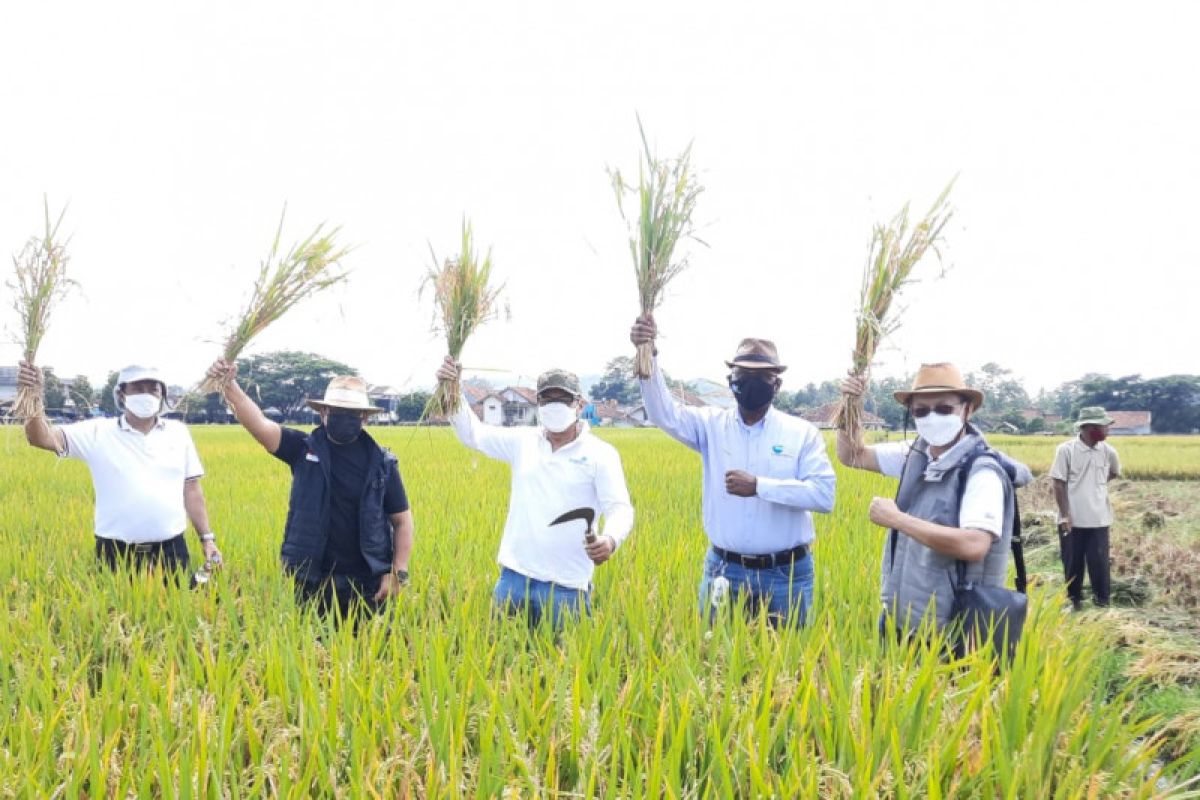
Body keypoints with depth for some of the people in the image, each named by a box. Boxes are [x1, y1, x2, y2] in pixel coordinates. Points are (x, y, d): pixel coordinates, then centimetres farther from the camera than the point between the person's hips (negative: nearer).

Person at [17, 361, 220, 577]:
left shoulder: (178, 431, 8)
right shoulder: (97, 432, 0)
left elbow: (192, 490, 11)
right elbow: (44, 438, -11)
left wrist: (207, 539, 7)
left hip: (171, 552, 2)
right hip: (116, 555, -2)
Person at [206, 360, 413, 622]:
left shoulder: (381, 462, -1)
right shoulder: (304, 449, -1)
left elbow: (402, 520, 3)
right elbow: (259, 423, -14)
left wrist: (398, 573, -6)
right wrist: (230, 385, -29)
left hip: (366, 582, 0)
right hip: (312, 580, 1)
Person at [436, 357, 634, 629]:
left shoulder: (600, 453, -3)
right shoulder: (523, 441, 8)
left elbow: (620, 507, -9)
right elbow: (473, 433, 13)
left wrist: (611, 539, -32)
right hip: (514, 576, 4)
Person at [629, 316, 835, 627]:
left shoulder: (803, 433, -2)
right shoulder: (712, 425, 3)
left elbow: (825, 495, -12)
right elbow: (663, 412, -13)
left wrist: (760, 486, -20)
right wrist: (648, 355, -28)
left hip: (786, 574, -1)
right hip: (724, 571, 1)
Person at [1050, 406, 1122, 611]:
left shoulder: (1107, 451, 0)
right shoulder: (1066, 450, -11)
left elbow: (1115, 472, 22)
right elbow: (1059, 484, -8)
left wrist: (1098, 484, 9)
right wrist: (1065, 515, -12)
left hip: (1098, 519, 2)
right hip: (1072, 519, -2)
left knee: (1099, 561, 3)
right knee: (1073, 561, 8)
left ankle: (1102, 599, 15)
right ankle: (1074, 598, 23)